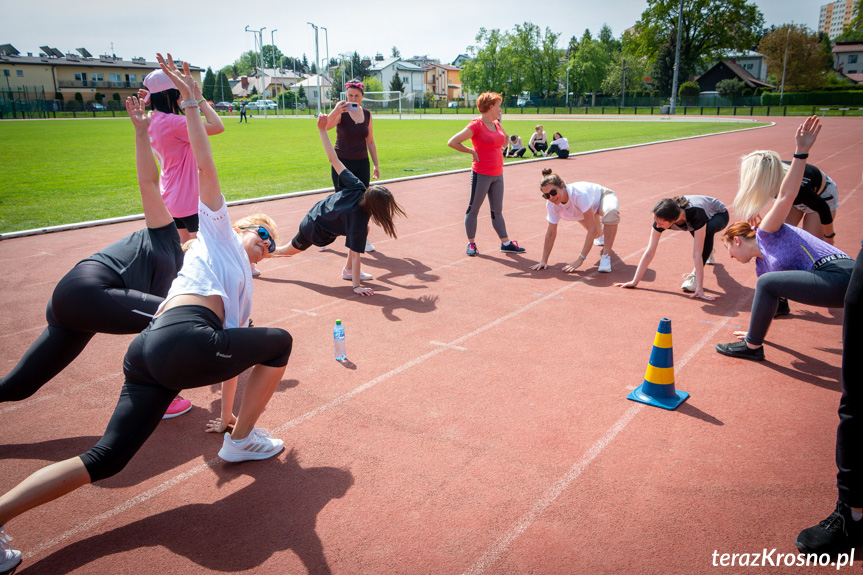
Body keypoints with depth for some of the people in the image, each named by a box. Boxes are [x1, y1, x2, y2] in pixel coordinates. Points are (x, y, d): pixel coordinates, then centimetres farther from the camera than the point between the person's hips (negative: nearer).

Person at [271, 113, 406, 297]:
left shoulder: (358, 187, -24)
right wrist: (356, 286, -30)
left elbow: (333, 159, -23)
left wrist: (323, 130, -16)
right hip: (317, 232, -6)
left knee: (363, 230, 2)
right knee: (287, 250, 21)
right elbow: (355, 253, -33)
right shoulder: (359, 219, -37)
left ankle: (349, 269, 11)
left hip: (315, 212, 6)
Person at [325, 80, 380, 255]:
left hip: (362, 164, 4)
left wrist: (376, 164, 11)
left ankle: (363, 238, 12)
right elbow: (325, 126, -28)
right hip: (342, 163, -3)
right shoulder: (341, 113, -8)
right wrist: (336, 111, -46)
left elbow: (370, 142, 13)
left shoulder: (367, 115, 5)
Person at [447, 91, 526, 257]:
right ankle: (471, 243, 16)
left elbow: (504, 139, 33)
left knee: (497, 211, 13)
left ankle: (505, 243, 19)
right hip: (481, 175, -7)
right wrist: (471, 151, -12)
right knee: (473, 209, 5)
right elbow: (452, 142, -18)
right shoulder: (476, 125, -13)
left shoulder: (497, 124, 10)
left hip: (497, 175, 7)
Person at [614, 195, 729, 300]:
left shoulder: (696, 214, -45)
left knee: (708, 230, -34)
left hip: (719, 215, -5)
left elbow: (697, 255, -47)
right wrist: (634, 282, -29)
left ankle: (695, 275, -20)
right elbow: (649, 252, -29)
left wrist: (699, 289, -48)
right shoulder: (661, 218, -32)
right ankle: (708, 249, 51)